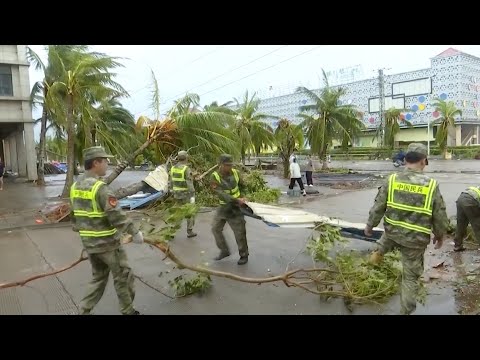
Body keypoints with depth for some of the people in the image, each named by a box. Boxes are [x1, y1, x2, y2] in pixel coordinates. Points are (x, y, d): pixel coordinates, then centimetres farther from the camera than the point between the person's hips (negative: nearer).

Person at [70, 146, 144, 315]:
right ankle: (128, 311, 24)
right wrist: (135, 232, -13)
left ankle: (84, 311, 24)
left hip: (89, 242, 8)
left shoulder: (75, 186, 4)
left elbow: (75, 216, 13)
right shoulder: (100, 188, -22)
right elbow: (117, 217, -23)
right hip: (107, 243, -8)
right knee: (122, 277, 10)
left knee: (98, 277, 22)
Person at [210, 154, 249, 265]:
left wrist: (242, 196, -3)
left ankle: (244, 255, 17)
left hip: (236, 207, -1)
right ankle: (224, 251, 27)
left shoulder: (235, 173, -8)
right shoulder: (215, 176, -16)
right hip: (224, 206, 1)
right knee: (216, 228, 8)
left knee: (239, 232, 1)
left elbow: (242, 186, 12)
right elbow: (221, 194, -27)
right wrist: (236, 200, -34)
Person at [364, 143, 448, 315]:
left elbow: (378, 207, -3)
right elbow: (440, 217, -4)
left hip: (393, 233, 2)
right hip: (416, 240, -1)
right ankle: (406, 310, 27)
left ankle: (378, 253, 54)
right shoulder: (431, 185, -14)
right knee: (411, 276, 15)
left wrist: (369, 225, 13)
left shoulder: (392, 180, -11)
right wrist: (440, 235, 15)